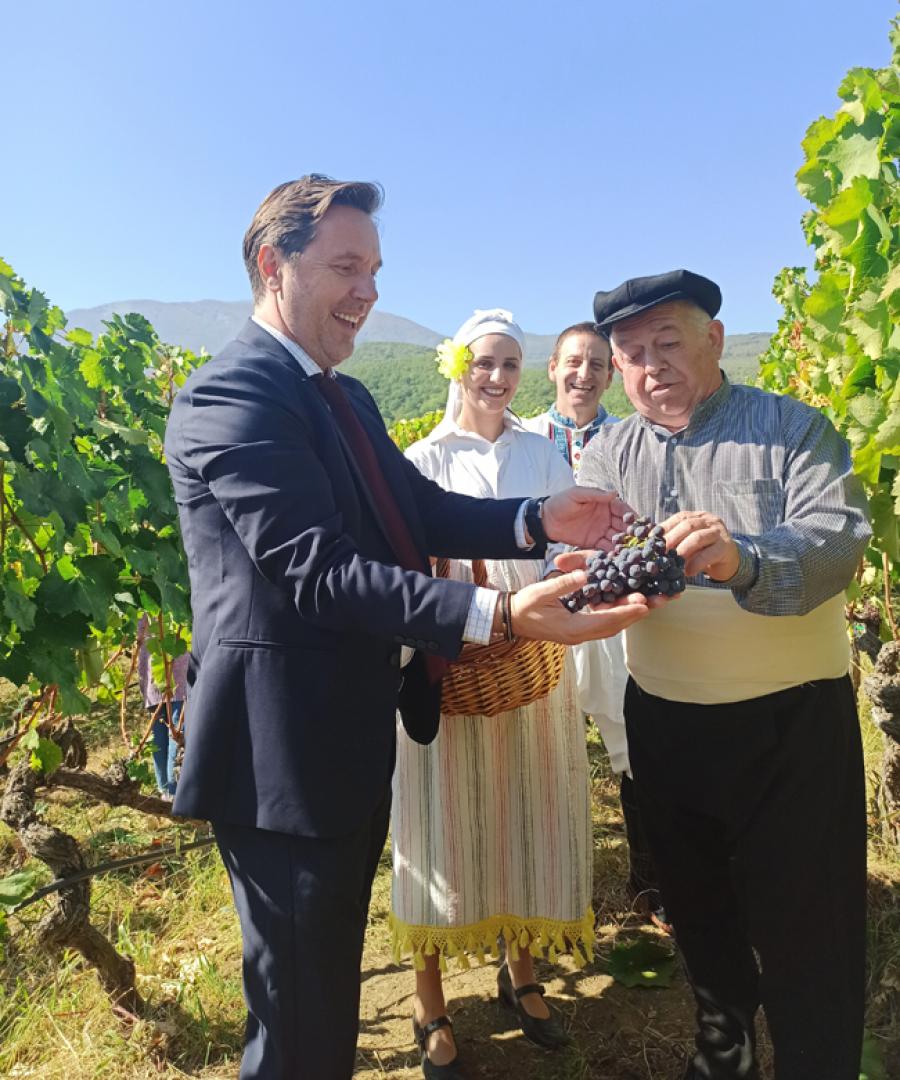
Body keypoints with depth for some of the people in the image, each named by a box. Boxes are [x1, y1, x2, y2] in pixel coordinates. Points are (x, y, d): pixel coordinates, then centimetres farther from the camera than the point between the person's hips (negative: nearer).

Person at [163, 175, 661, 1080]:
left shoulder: (345, 397, 12)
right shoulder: (228, 395, -19)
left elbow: (422, 512, 4)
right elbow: (317, 570, -29)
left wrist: (537, 521, -12)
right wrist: (497, 616, -36)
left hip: (352, 742, 9)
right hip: (283, 756, -9)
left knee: (334, 973, 28)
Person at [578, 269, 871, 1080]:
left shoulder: (792, 428, -5)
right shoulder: (609, 453, 5)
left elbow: (840, 538, -21)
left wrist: (743, 560, -40)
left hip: (790, 722, -4)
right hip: (665, 724, 4)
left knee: (804, 921, 7)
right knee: (696, 906, 22)